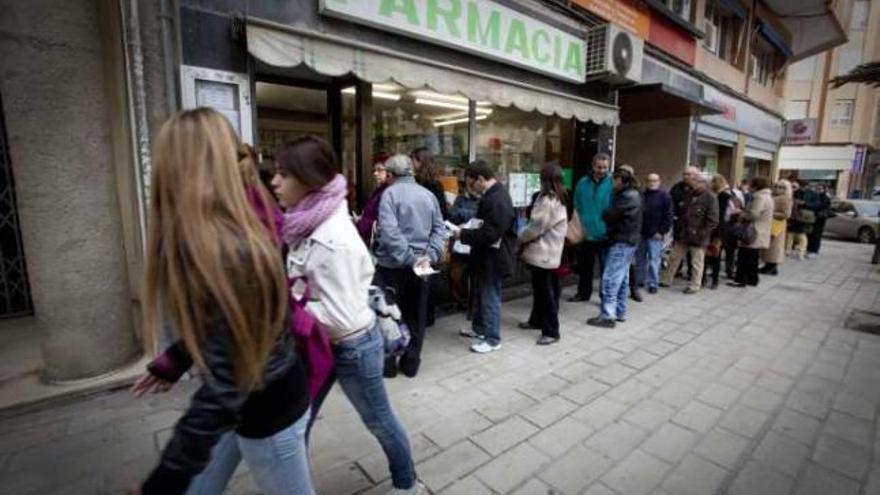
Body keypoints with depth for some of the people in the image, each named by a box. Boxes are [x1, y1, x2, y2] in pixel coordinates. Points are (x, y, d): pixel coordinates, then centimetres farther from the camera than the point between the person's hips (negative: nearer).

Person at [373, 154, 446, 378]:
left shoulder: (390, 193, -9)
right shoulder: (428, 195, 8)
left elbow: (389, 231, -22)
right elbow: (439, 229, 3)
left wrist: (409, 258, -18)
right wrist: (430, 256, -5)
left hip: (392, 265, -5)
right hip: (419, 265, 5)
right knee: (415, 316, 14)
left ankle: (388, 363, 19)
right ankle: (411, 363, 24)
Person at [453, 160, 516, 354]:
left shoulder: (497, 200, -26)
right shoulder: (492, 194, 7)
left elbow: (489, 234, -29)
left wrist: (463, 234, -20)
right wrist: (466, 230, 3)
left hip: (493, 258, -10)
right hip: (485, 256, 10)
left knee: (491, 298, 4)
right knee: (483, 295, 22)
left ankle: (492, 339, 19)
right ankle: (479, 328, 39)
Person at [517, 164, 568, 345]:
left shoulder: (549, 202, -21)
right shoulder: (556, 199, 12)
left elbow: (536, 227, -18)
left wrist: (520, 239, -3)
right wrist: (525, 239, 11)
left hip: (544, 254, -10)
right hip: (544, 252, 10)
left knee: (546, 292, -3)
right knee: (540, 288, 20)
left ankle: (551, 332, 5)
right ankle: (537, 320, 35)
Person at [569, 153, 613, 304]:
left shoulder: (613, 184, -8)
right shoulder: (583, 183, 2)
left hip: (605, 234, -4)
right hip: (585, 234, 4)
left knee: (606, 268, 3)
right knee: (584, 267, 17)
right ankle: (583, 292, 34)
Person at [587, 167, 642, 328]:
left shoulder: (627, 196, -16)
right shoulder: (632, 194, 17)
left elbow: (609, 215, -17)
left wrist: (597, 215, 2)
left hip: (622, 242, -11)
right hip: (628, 241, 11)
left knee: (610, 278, -10)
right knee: (622, 278, 14)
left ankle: (608, 316, -8)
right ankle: (620, 312, 21)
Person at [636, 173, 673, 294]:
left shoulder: (665, 196, -2)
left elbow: (668, 216, -6)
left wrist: (662, 231, -12)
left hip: (655, 234, -4)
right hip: (641, 233, 4)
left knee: (654, 260, -3)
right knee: (641, 259, 11)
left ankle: (653, 283, 5)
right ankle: (640, 280, 23)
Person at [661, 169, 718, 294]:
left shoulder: (709, 197, -13)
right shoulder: (687, 194, 7)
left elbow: (713, 220, -14)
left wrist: (701, 233, -17)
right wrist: (678, 228, 9)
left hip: (697, 238, -6)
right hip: (682, 235, 6)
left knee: (696, 263, 8)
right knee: (674, 258, 14)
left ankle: (694, 286, 20)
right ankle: (667, 280, 26)